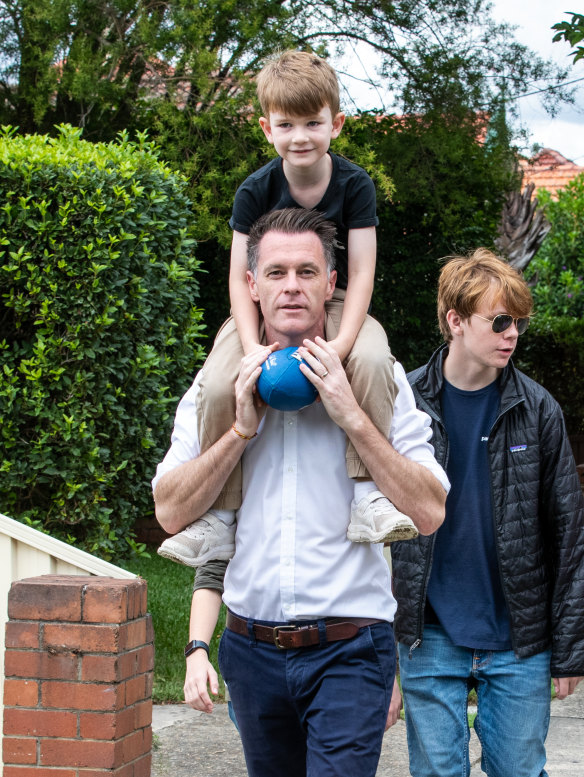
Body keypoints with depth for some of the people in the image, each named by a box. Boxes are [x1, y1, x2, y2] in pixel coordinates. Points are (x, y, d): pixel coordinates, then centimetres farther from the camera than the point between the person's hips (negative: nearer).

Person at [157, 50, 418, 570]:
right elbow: (240, 275, -9)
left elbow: (361, 272, -13)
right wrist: (253, 347, -25)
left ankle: (367, 487, -23)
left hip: (335, 305, 0)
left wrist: (342, 342, -29)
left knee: (372, 360, -35)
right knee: (219, 384, -26)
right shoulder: (256, 191, -9)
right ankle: (220, 512, -13)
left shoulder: (354, 185, -10)